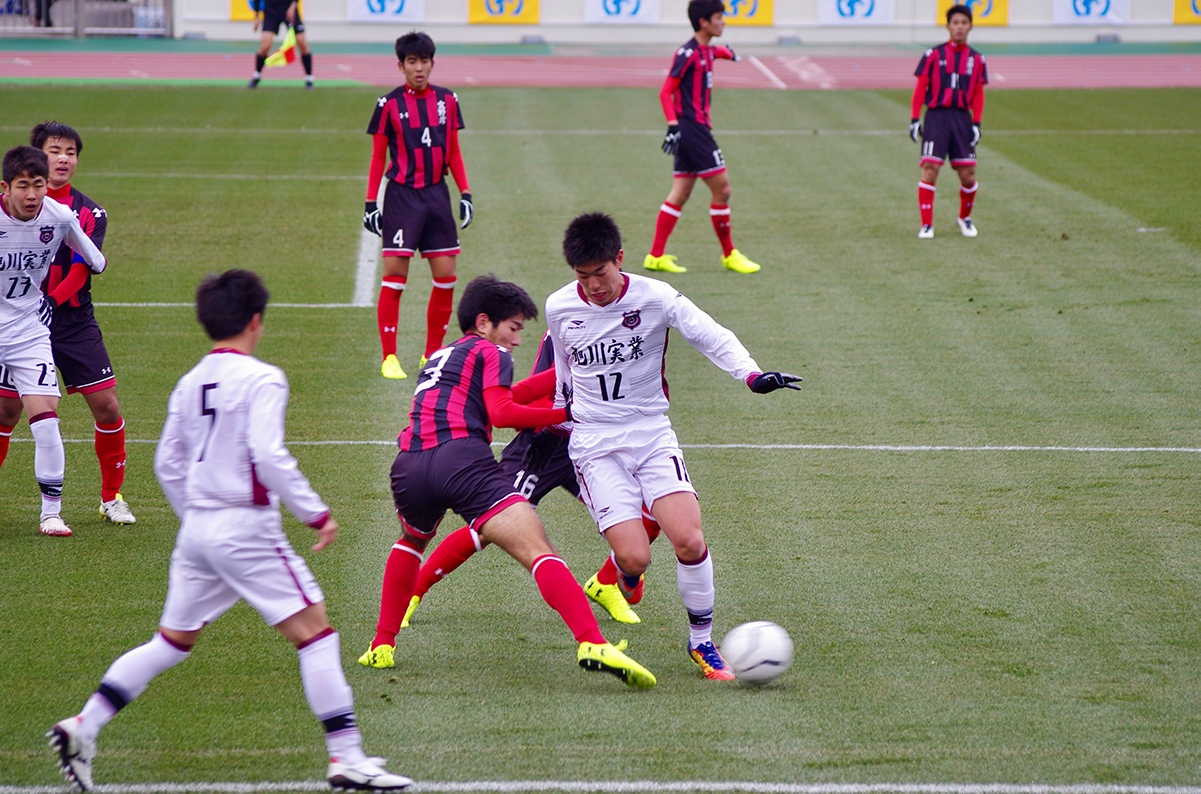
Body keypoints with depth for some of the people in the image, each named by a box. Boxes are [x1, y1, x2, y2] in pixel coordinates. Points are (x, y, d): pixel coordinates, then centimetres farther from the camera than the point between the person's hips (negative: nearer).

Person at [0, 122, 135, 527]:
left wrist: (51, 301, -24)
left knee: (107, 406, -4)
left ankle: (111, 496, 12)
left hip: (73, 322, 1)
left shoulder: (89, 213, 2)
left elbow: (80, 269, -9)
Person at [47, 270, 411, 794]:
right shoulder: (261, 379, -11)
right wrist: (316, 514, -14)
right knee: (314, 631, -2)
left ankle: (83, 726, 10)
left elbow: (167, 464, 16)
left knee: (173, 640, 17)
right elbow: (269, 456, -21)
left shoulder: (189, 384, 11)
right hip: (247, 528, -7)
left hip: (197, 530, 7)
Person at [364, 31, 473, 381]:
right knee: (395, 277, -7)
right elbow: (378, 157, 2)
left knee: (446, 277, 1)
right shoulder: (389, 105, -3)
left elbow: (454, 152, 13)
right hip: (402, 195, -4)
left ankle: (433, 354, 14)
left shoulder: (447, 100, 7)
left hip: (437, 194, 4)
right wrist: (371, 203, -2)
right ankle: (389, 358, -1)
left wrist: (465, 194, 7)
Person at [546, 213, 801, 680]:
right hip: (594, 444, 0)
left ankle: (701, 641, 1)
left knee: (689, 540, -20)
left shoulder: (654, 298, -9)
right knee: (634, 558, -16)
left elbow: (711, 337, -7)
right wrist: (560, 411, 28)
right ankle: (623, 572, 24)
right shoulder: (559, 309, -2)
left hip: (652, 435, 0)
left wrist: (751, 374, -24)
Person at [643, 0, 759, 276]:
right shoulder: (688, 53, -15)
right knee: (721, 189, -5)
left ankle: (656, 256, 8)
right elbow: (666, 92, -18)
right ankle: (729, 255, 5)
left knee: (680, 194, 8)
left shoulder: (707, 51, 12)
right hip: (692, 128, -10)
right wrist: (673, 125, -25)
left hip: (698, 128, 10)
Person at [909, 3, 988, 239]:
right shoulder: (934, 55, 3)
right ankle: (927, 225, -6)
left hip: (962, 118, 2)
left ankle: (965, 217, 25)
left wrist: (976, 124, 3)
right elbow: (920, 88, 3)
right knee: (930, 169, -11)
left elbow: (978, 95, 12)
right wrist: (914, 119, -4)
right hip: (936, 115, -2)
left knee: (968, 174, 0)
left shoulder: (976, 59, 11)